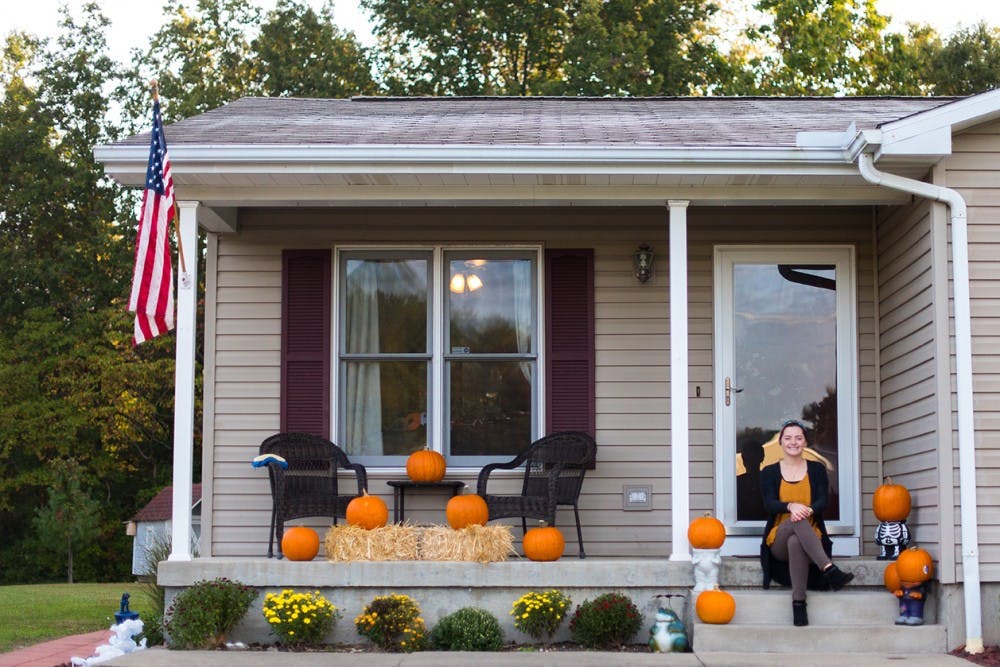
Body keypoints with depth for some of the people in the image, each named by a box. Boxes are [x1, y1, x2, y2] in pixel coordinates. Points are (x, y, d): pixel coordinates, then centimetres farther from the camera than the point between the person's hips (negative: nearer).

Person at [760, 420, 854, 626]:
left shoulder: (817, 470, 14)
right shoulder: (769, 472, 12)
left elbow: (822, 502, 0)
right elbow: (769, 504, -3)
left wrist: (808, 510, -25)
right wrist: (791, 506, -27)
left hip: (810, 538, 0)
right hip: (779, 541, 0)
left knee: (795, 542, -40)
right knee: (797, 520, -38)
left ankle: (799, 602, -49)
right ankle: (829, 569, -54)